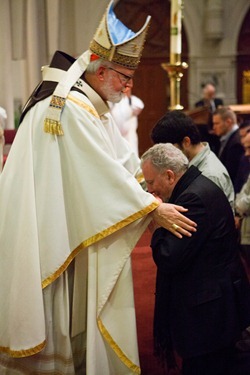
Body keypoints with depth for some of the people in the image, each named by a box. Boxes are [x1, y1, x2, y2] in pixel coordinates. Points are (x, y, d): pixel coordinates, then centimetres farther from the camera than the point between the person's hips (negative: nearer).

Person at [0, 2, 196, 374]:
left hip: (79, 228, 10)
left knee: (80, 309, 17)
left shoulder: (94, 107, 12)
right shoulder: (70, 108, -20)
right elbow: (103, 172, -23)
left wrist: (154, 197, 3)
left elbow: (124, 162, 11)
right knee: (64, 313, 4)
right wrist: (154, 209, -18)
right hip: (57, 231, -10)